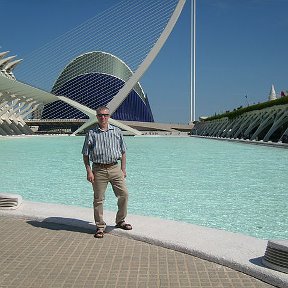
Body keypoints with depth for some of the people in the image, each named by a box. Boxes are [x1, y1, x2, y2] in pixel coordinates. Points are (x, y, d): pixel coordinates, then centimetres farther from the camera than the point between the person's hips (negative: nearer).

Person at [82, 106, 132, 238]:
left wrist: (123, 169, 8)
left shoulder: (117, 131, 8)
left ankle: (120, 221, 21)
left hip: (115, 168, 2)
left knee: (124, 194, 1)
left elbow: (123, 152, 13)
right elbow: (85, 154, 3)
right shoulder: (91, 133, 2)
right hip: (98, 170, -2)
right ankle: (100, 226, 16)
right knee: (98, 199, 2)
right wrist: (89, 171, -6)